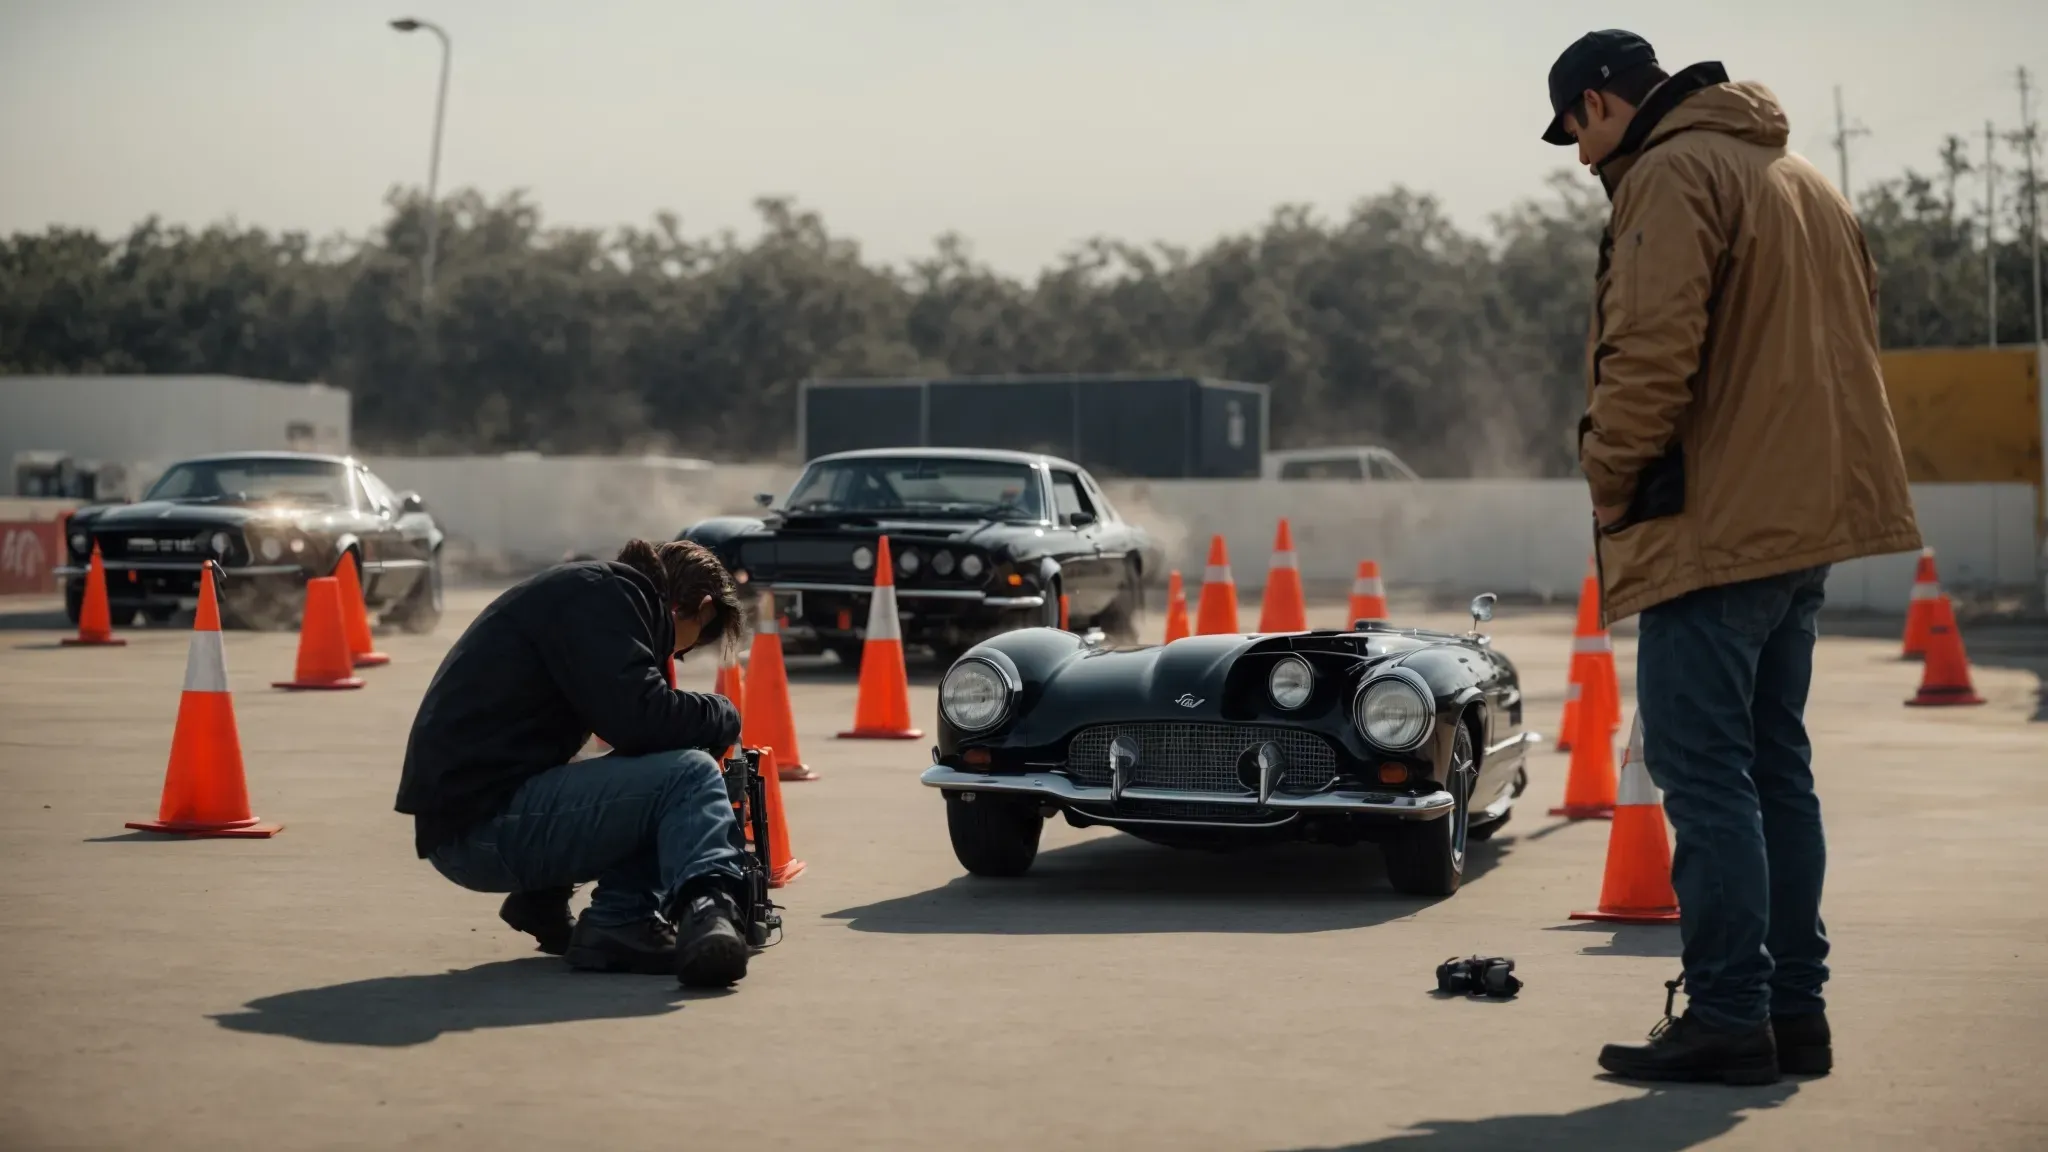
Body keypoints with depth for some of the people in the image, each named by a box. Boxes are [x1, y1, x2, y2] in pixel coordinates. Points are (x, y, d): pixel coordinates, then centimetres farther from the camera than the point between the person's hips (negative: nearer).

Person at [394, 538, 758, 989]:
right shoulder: (600, 592, -8)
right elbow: (639, 721, -20)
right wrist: (723, 717, -3)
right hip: (485, 822, -11)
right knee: (690, 774, -16)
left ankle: (618, 921, 3)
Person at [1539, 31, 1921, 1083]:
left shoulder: (1671, 175, -9)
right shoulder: (1803, 182, 20)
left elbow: (1650, 355, -20)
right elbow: (1852, 342, 21)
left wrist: (1611, 480, -8)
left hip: (1718, 523, -9)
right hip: (1809, 520, 9)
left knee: (1704, 771, -6)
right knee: (1775, 766, 14)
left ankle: (1727, 1016, -6)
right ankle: (1795, 1008, 17)